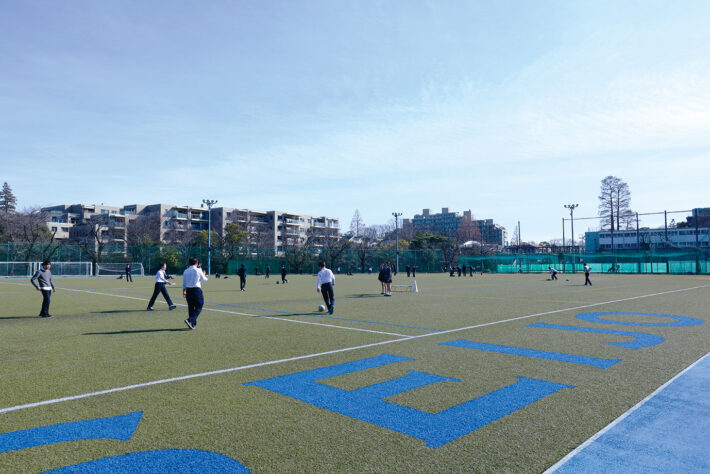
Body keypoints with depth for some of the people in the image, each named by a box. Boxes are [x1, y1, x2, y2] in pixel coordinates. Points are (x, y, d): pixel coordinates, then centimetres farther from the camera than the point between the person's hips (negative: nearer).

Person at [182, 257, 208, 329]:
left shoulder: (185, 271, 7)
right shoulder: (198, 270, -6)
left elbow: (183, 283, 11)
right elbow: (204, 279, 8)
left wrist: (184, 291, 21)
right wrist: (204, 275, 28)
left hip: (188, 290, 5)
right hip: (196, 289, -5)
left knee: (190, 307, 12)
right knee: (198, 307, 2)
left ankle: (193, 324, 15)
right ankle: (190, 320, -16)